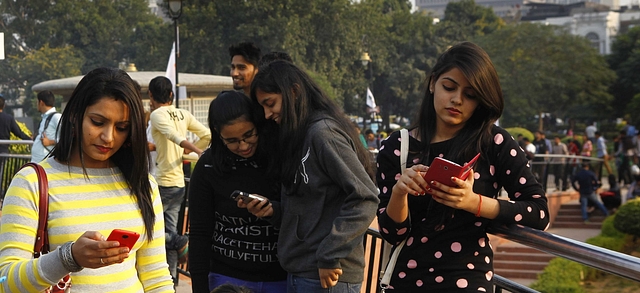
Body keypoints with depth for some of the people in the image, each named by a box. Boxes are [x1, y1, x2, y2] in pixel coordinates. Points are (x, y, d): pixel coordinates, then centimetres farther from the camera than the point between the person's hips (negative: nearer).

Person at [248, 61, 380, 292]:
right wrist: (273, 210, 0)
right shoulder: (296, 138, 15)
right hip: (298, 273, 9)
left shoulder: (323, 132, -13)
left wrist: (330, 256, -20)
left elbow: (365, 198, -20)